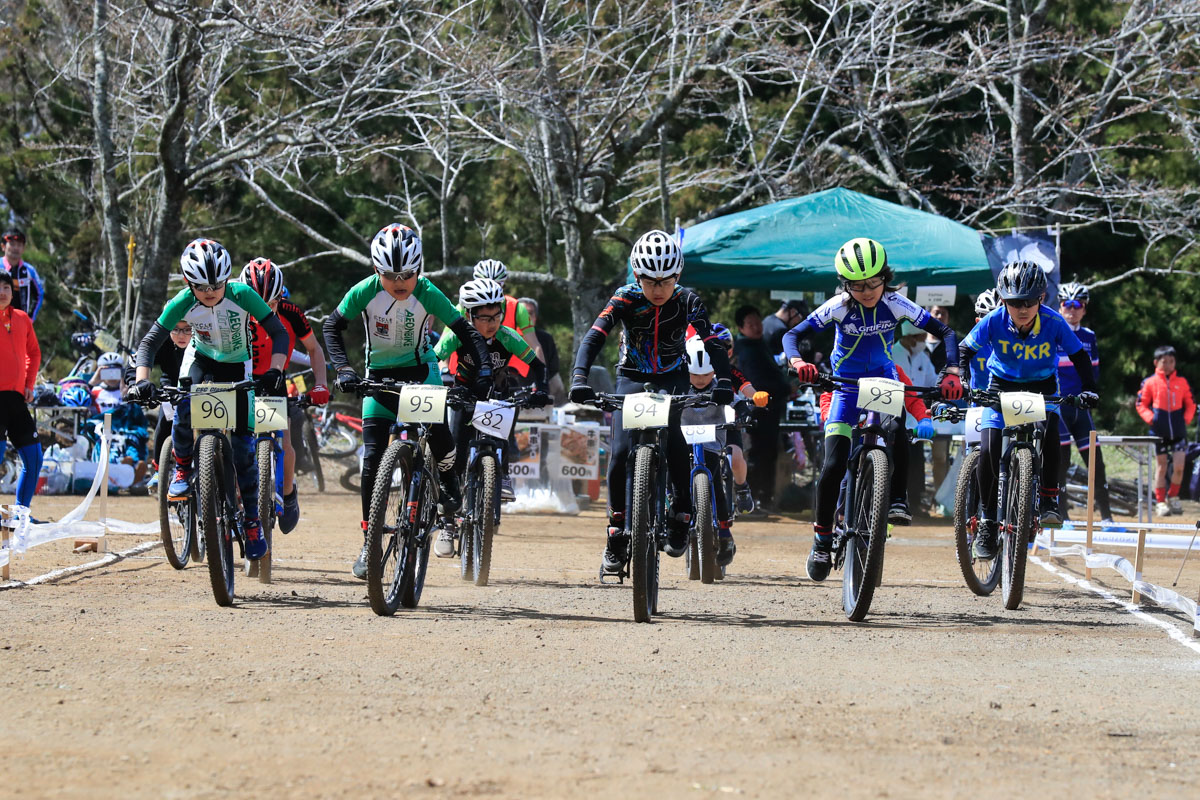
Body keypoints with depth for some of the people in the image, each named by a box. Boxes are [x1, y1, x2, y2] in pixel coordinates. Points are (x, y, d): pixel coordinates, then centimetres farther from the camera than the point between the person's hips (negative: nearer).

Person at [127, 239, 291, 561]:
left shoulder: (242, 295, -29)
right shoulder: (183, 303, -26)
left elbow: (279, 334, -26)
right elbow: (150, 342, -22)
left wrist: (274, 372, -43)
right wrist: (142, 380, -38)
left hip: (238, 366, -1)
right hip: (201, 360, 1)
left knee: (242, 444, -8)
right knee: (185, 413, -30)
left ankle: (252, 520, 5)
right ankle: (182, 469, -1)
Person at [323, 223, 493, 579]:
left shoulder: (427, 294, -20)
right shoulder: (365, 292, -19)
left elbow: (467, 332, -17)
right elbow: (333, 326, -10)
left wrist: (484, 370, -31)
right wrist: (343, 369, -23)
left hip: (420, 369, -1)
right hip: (379, 375, 1)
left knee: (436, 426, -30)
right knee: (373, 457, -8)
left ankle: (448, 482, 3)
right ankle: (368, 543, 1)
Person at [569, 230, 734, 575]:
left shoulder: (687, 301, -17)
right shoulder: (625, 299, -19)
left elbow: (711, 343, -22)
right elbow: (594, 337, -28)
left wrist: (723, 383, -39)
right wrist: (579, 378, -45)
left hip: (673, 380, 0)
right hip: (632, 378, 0)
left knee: (676, 446, -25)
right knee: (621, 453, -16)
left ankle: (681, 518, -5)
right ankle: (616, 534, -4)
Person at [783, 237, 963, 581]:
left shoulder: (895, 305, -16)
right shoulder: (839, 307, -19)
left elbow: (945, 333, -16)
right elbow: (793, 335, -21)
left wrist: (952, 372, -32)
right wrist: (797, 361, -43)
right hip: (846, 384, -1)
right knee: (833, 467, -13)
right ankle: (822, 540, 0)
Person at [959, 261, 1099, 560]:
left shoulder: (1053, 323, -23)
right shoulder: (994, 322, -23)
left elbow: (1079, 356, -13)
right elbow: (965, 350, -14)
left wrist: (1088, 389, -26)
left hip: (1042, 387, 0)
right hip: (1002, 386, 0)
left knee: (1048, 434, -30)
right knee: (988, 452, -16)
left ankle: (1049, 499, -11)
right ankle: (988, 520, 0)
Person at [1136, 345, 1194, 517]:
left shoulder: (1182, 382, 6)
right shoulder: (1150, 383, 0)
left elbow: (1190, 404, 14)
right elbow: (1141, 404, 4)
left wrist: (1187, 419, -1)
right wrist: (1150, 418, -10)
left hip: (1178, 430, 1)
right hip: (1159, 431, -1)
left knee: (1179, 466, -7)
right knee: (1162, 467, 4)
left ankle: (1173, 497, 15)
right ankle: (1160, 502, 13)